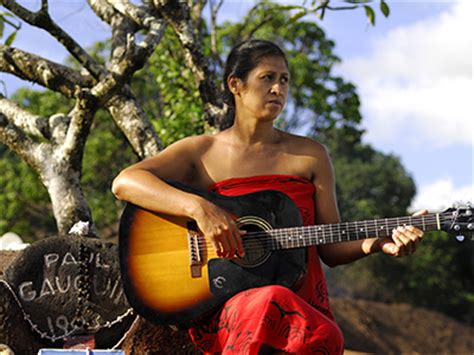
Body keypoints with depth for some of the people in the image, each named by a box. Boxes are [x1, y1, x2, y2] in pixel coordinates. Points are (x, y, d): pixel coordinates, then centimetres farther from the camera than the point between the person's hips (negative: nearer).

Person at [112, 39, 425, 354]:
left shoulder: (311, 156, 14)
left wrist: (377, 243, -6)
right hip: (219, 309, -2)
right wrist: (199, 207, -20)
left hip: (303, 305, 2)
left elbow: (331, 249, 15)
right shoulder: (201, 151, 9)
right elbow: (124, 182, -6)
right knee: (272, 302, -38)